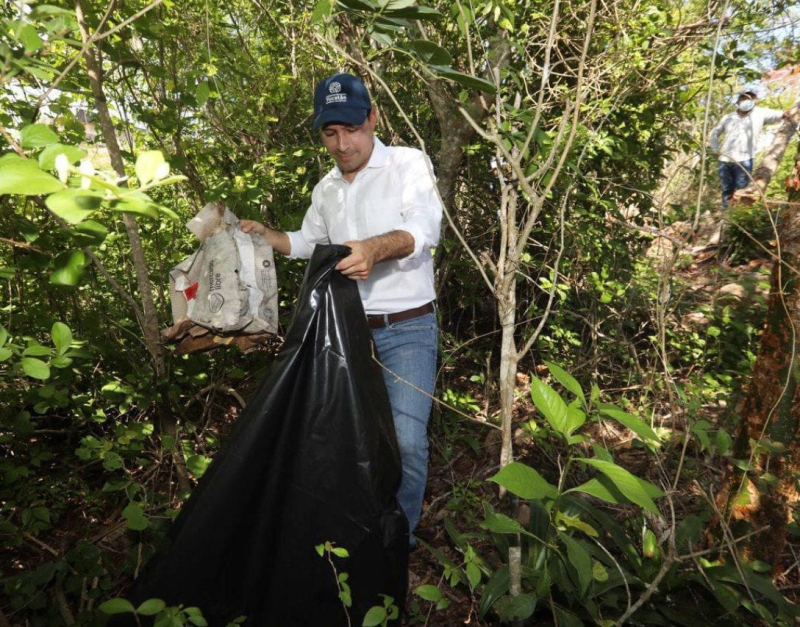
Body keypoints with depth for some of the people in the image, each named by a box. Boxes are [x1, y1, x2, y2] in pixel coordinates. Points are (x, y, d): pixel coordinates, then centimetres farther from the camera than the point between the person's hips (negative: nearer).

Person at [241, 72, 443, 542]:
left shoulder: (409, 164, -5)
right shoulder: (327, 189, 14)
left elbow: (425, 230, -20)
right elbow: (308, 242, 29)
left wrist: (375, 247, -39)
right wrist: (265, 235, 11)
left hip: (407, 329, -5)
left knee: (406, 437, -13)